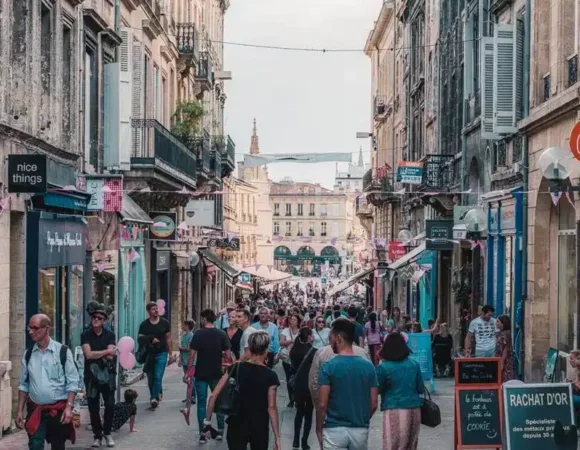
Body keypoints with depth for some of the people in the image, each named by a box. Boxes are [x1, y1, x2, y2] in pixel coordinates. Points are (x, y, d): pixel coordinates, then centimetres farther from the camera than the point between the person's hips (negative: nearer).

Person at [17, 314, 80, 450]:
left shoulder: (63, 351, -7)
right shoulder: (28, 354, 4)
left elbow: (72, 382, -7)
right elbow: (23, 384, 8)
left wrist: (69, 407, -16)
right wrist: (20, 410, 4)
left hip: (58, 410, -2)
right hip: (35, 410, 2)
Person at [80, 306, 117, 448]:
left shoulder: (110, 335, 2)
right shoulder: (85, 335, -1)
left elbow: (110, 356, -9)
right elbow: (88, 355, -14)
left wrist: (95, 354, -10)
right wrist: (106, 351, -9)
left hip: (107, 374, 1)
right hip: (91, 375, 0)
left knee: (110, 405, 0)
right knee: (93, 407, 3)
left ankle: (107, 433, 16)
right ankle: (97, 435, 14)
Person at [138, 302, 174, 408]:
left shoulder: (164, 323, 2)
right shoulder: (144, 324, 1)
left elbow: (168, 338, 7)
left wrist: (170, 353, 6)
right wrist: (150, 340, -18)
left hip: (161, 353, -2)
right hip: (149, 354, 2)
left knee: (158, 377, -13)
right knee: (150, 378, 9)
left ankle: (154, 398, -14)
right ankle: (158, 393, 29)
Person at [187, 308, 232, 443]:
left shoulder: (198, 334, -8)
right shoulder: (221, 334, -2)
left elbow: (192, 355, -10)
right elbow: (228, 355, -5)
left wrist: (188, 372, -3)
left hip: (201, 374, -2)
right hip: (216, 373, 2)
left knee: (201, 402, 4)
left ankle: (202, 434, 2)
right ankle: (220, 430, 18)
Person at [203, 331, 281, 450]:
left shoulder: (235, 368, -4)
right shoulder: (270, 376, -9)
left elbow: (214, 395, -7)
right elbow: (271, 407, -12)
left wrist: (207, 421, 0)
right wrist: (277, 437, -8)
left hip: (236, 426, 1)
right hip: (259, 429, -1)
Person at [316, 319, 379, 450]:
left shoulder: (328, 366, -10)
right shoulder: (368, 366, 0)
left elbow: (322, 404, -11)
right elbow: (374, 404, 3)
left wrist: (319, 429, 2)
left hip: (335, 429, -3)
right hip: (360, 430, 3)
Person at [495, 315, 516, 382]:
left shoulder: (505, 334, -15)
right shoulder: (500, 333, 12)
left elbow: (505, 350, -18)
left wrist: (502, 363, -19)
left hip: (505, 361, -9)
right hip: (500, 360, 9)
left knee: (506, 381, -5)